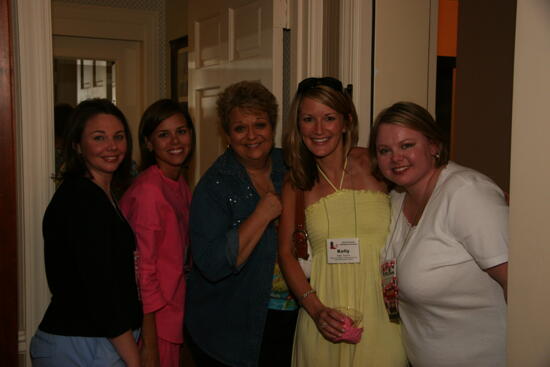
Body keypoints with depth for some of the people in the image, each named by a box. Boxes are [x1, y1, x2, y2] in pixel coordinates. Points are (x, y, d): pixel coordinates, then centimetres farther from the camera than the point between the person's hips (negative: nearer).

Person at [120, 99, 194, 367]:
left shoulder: (180, 184, 6)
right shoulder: (148, 190, -20)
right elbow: (142, 272, -20)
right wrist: (149, 345, -19)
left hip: (171, 317, 8)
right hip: (151, 322, -8)